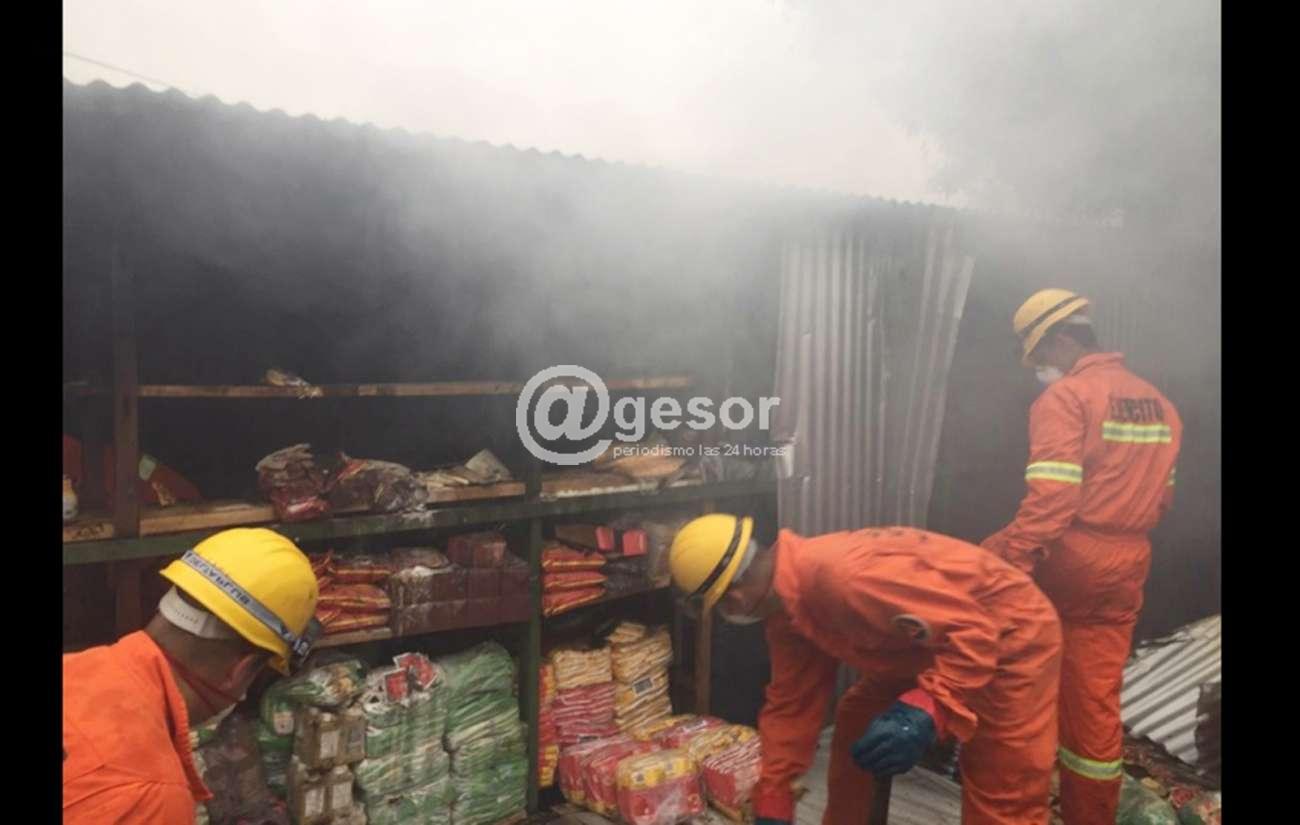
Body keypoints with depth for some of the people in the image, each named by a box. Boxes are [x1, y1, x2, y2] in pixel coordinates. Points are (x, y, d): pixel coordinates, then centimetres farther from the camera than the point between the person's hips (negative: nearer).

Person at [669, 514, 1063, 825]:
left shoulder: (844, 577, -37)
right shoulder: (785, 604, -4)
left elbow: (972, 630, -34)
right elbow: (790, 704, 4)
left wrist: (926, 711, -42)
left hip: (1010, 635, -9)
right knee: (852, 734, 17)